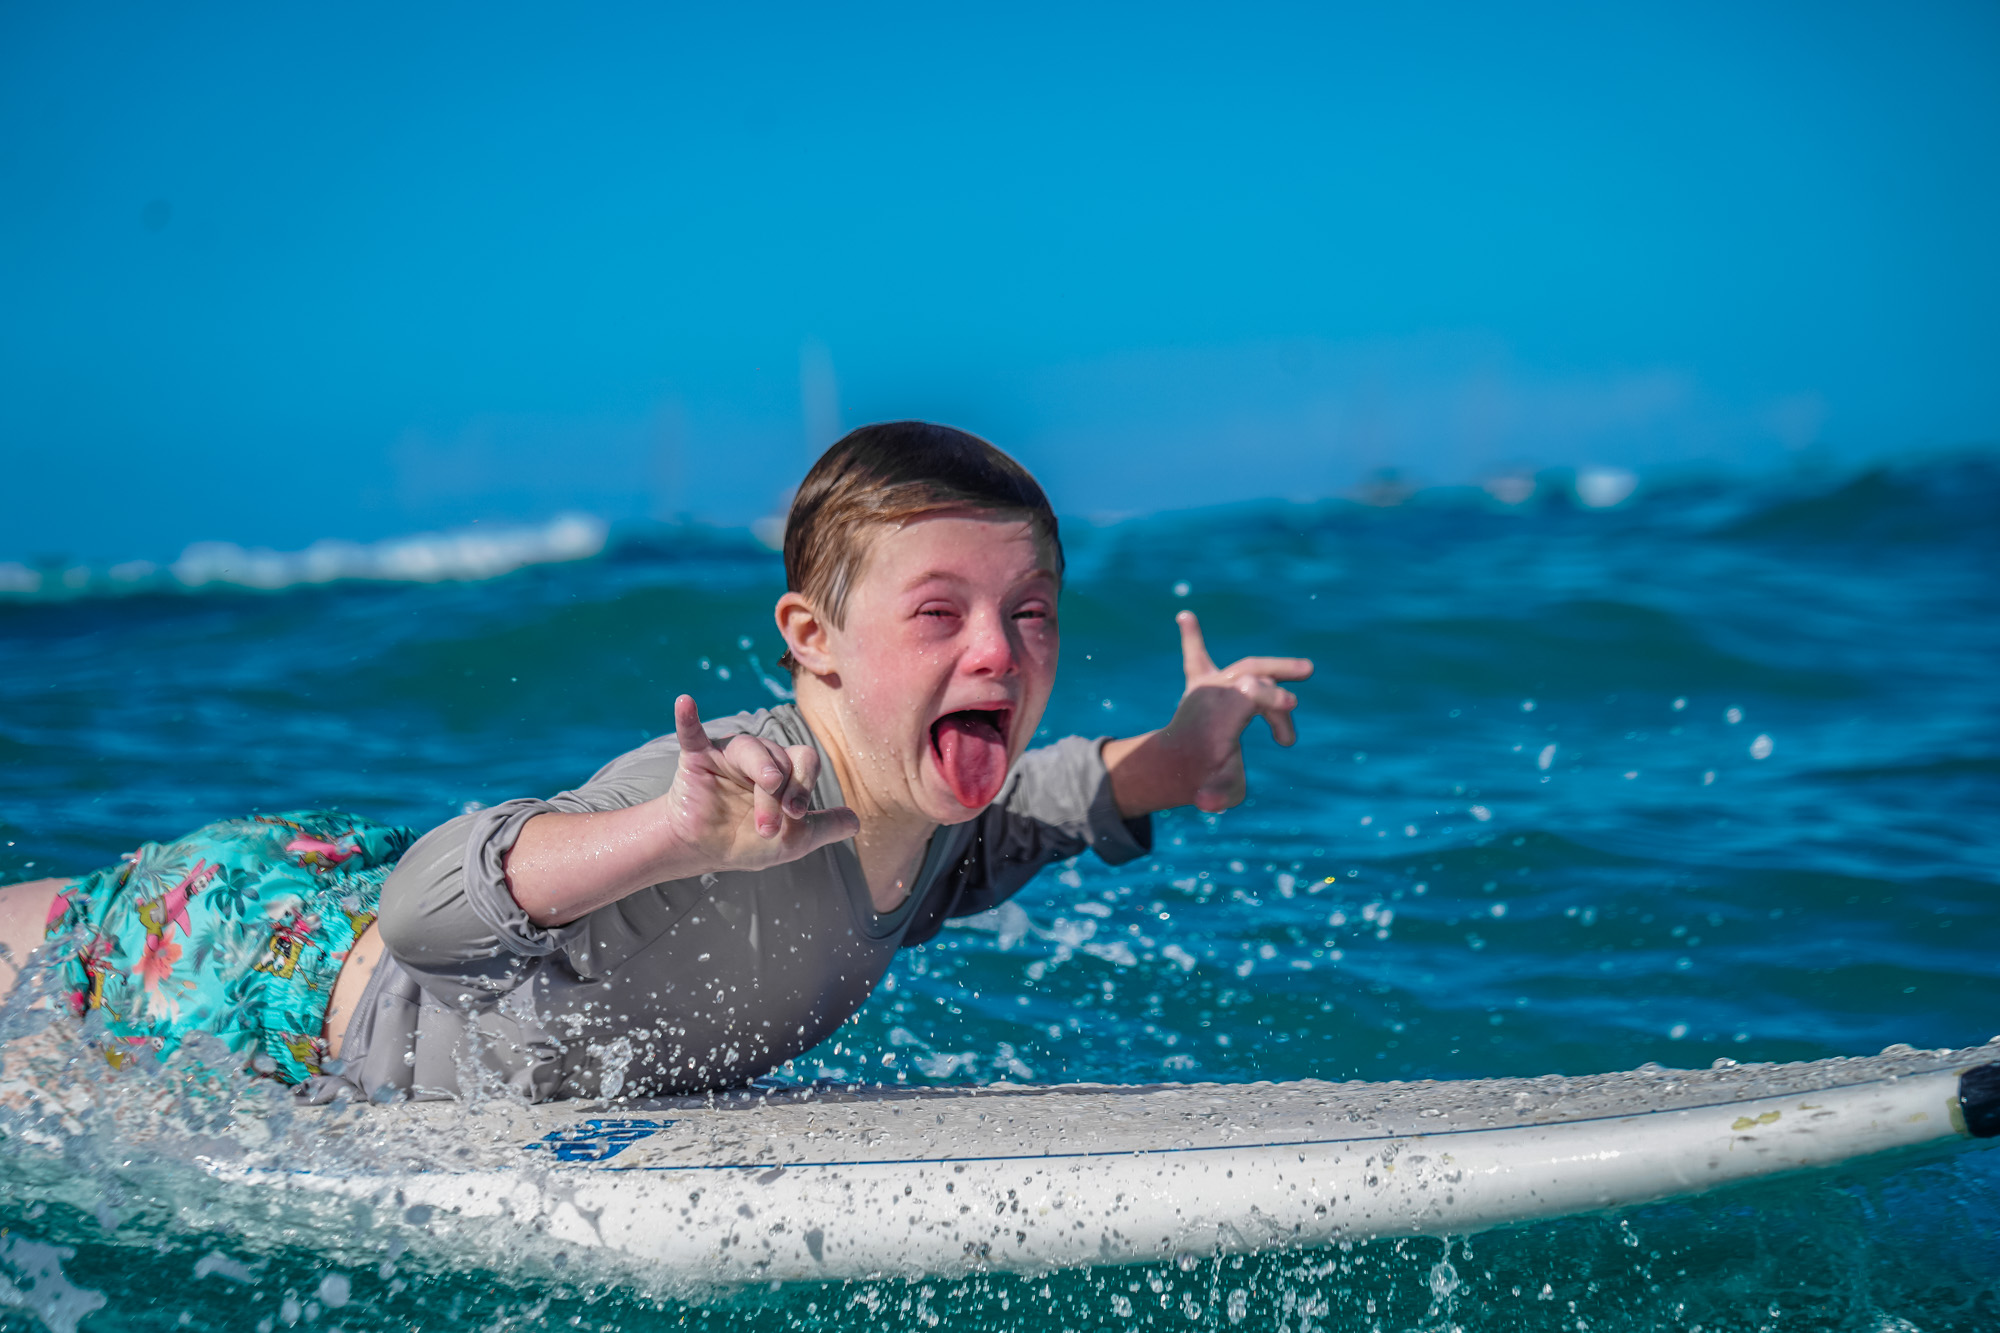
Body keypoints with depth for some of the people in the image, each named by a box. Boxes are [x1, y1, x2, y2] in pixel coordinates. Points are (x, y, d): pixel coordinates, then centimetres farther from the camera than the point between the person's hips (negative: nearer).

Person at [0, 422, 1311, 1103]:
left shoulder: (946, 836, -16)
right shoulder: (739, 782, -42)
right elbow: (429, 904, -48)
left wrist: (1168, 760, -10)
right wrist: (670, 836, -66)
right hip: (275, 959, -8)